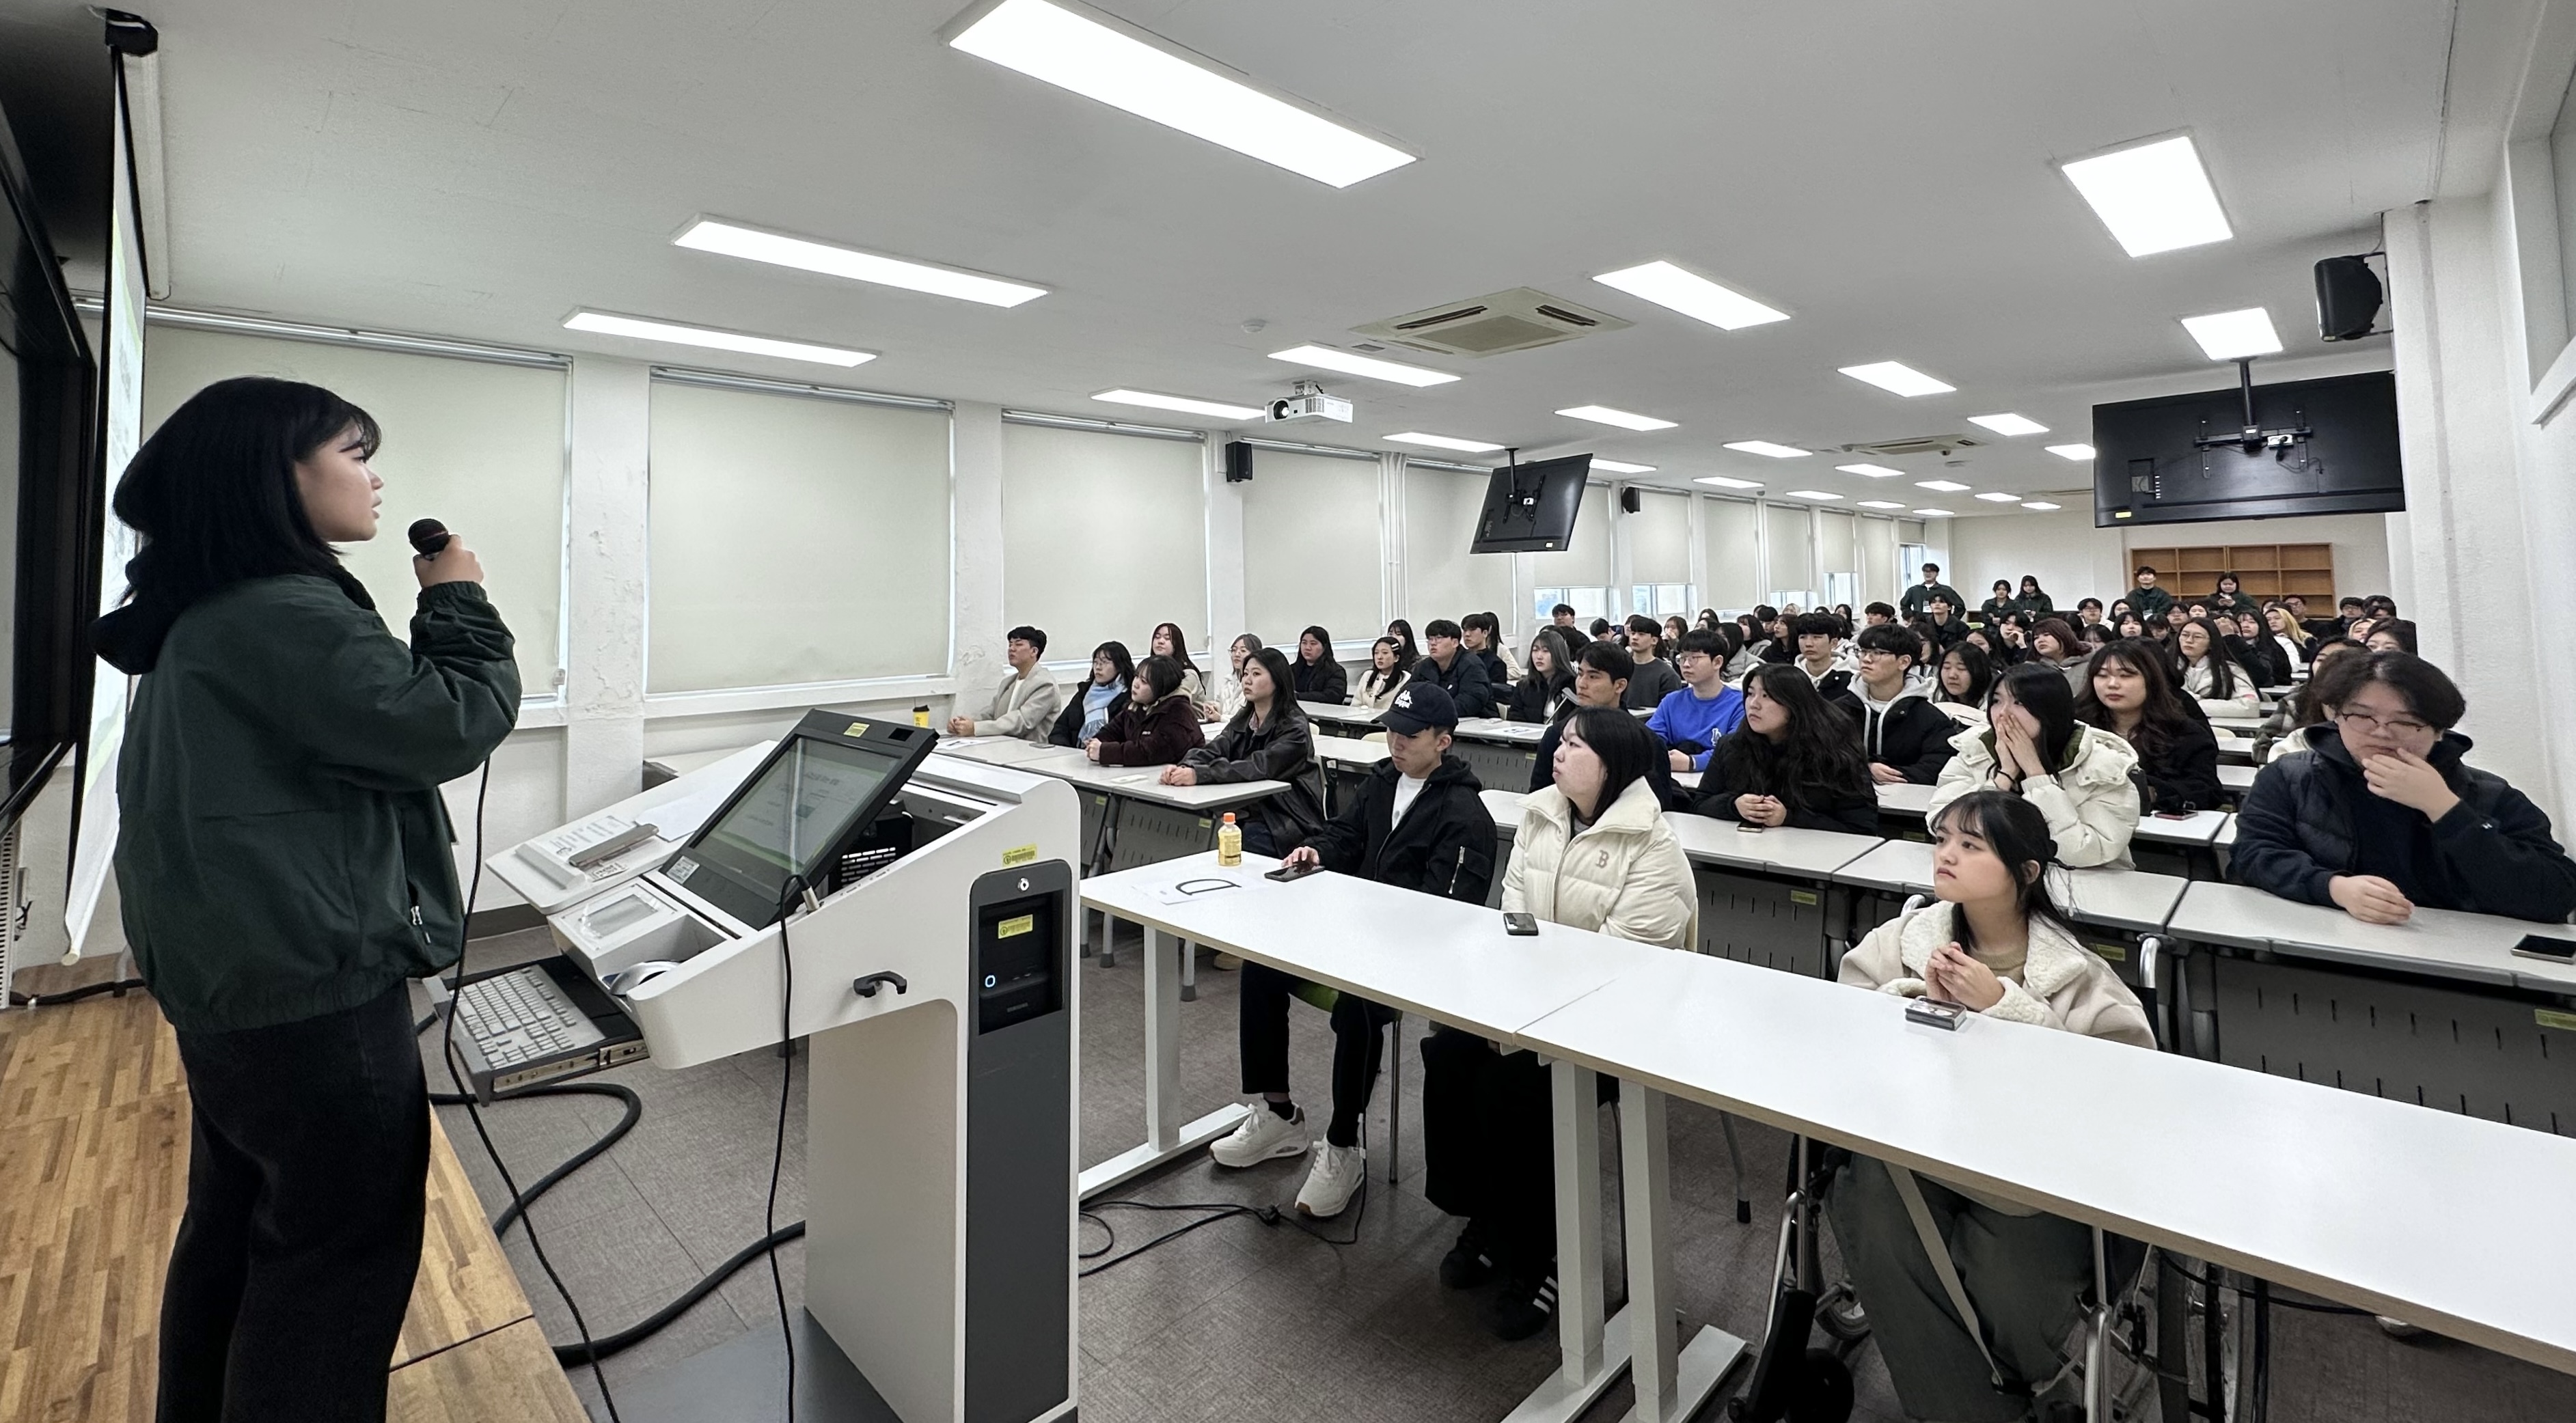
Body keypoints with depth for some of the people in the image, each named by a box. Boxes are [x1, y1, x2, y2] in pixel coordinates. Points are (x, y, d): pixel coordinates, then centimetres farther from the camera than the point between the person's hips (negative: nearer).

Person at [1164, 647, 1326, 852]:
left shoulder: (1294, 728, -12)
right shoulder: (1243, 719, 10)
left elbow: (1260, 767, -25)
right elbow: (1213, 751, -3)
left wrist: (1199, 775, -34)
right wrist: (1183, 768, -25)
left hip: (1284, 824, -6)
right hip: (1246, 813, 6)